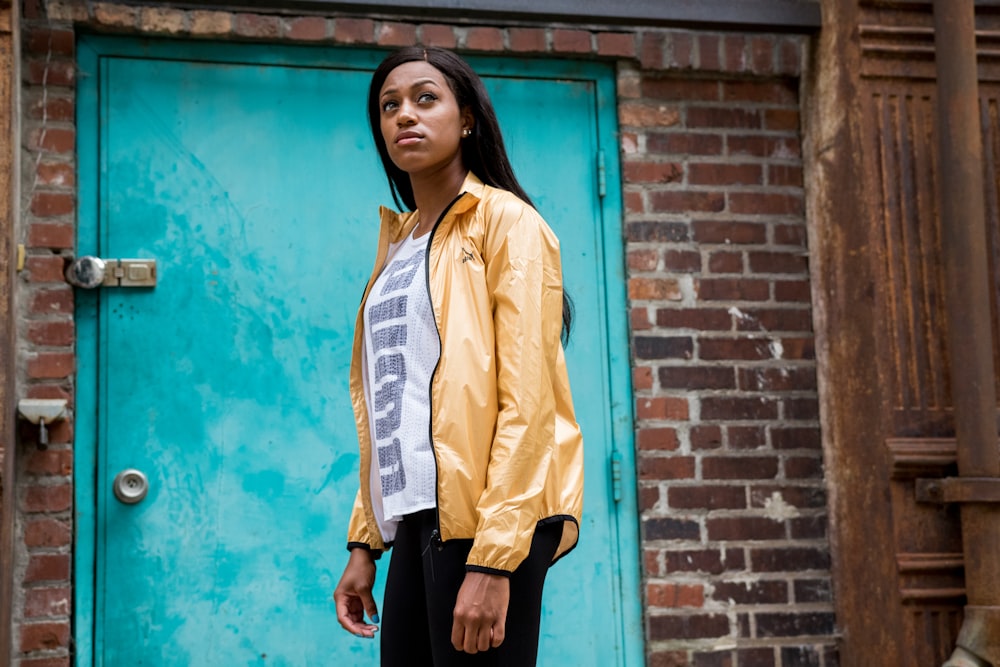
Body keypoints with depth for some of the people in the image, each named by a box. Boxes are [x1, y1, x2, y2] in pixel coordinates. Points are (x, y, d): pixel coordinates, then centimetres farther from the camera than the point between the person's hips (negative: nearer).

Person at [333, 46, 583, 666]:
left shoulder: (505, 222, -3)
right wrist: (364, 544, 13)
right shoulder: (397, 243, 18)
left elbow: (527, 398, -12)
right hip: (414, 520, 7)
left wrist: (492, 561, -19)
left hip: (487, 522, -6)